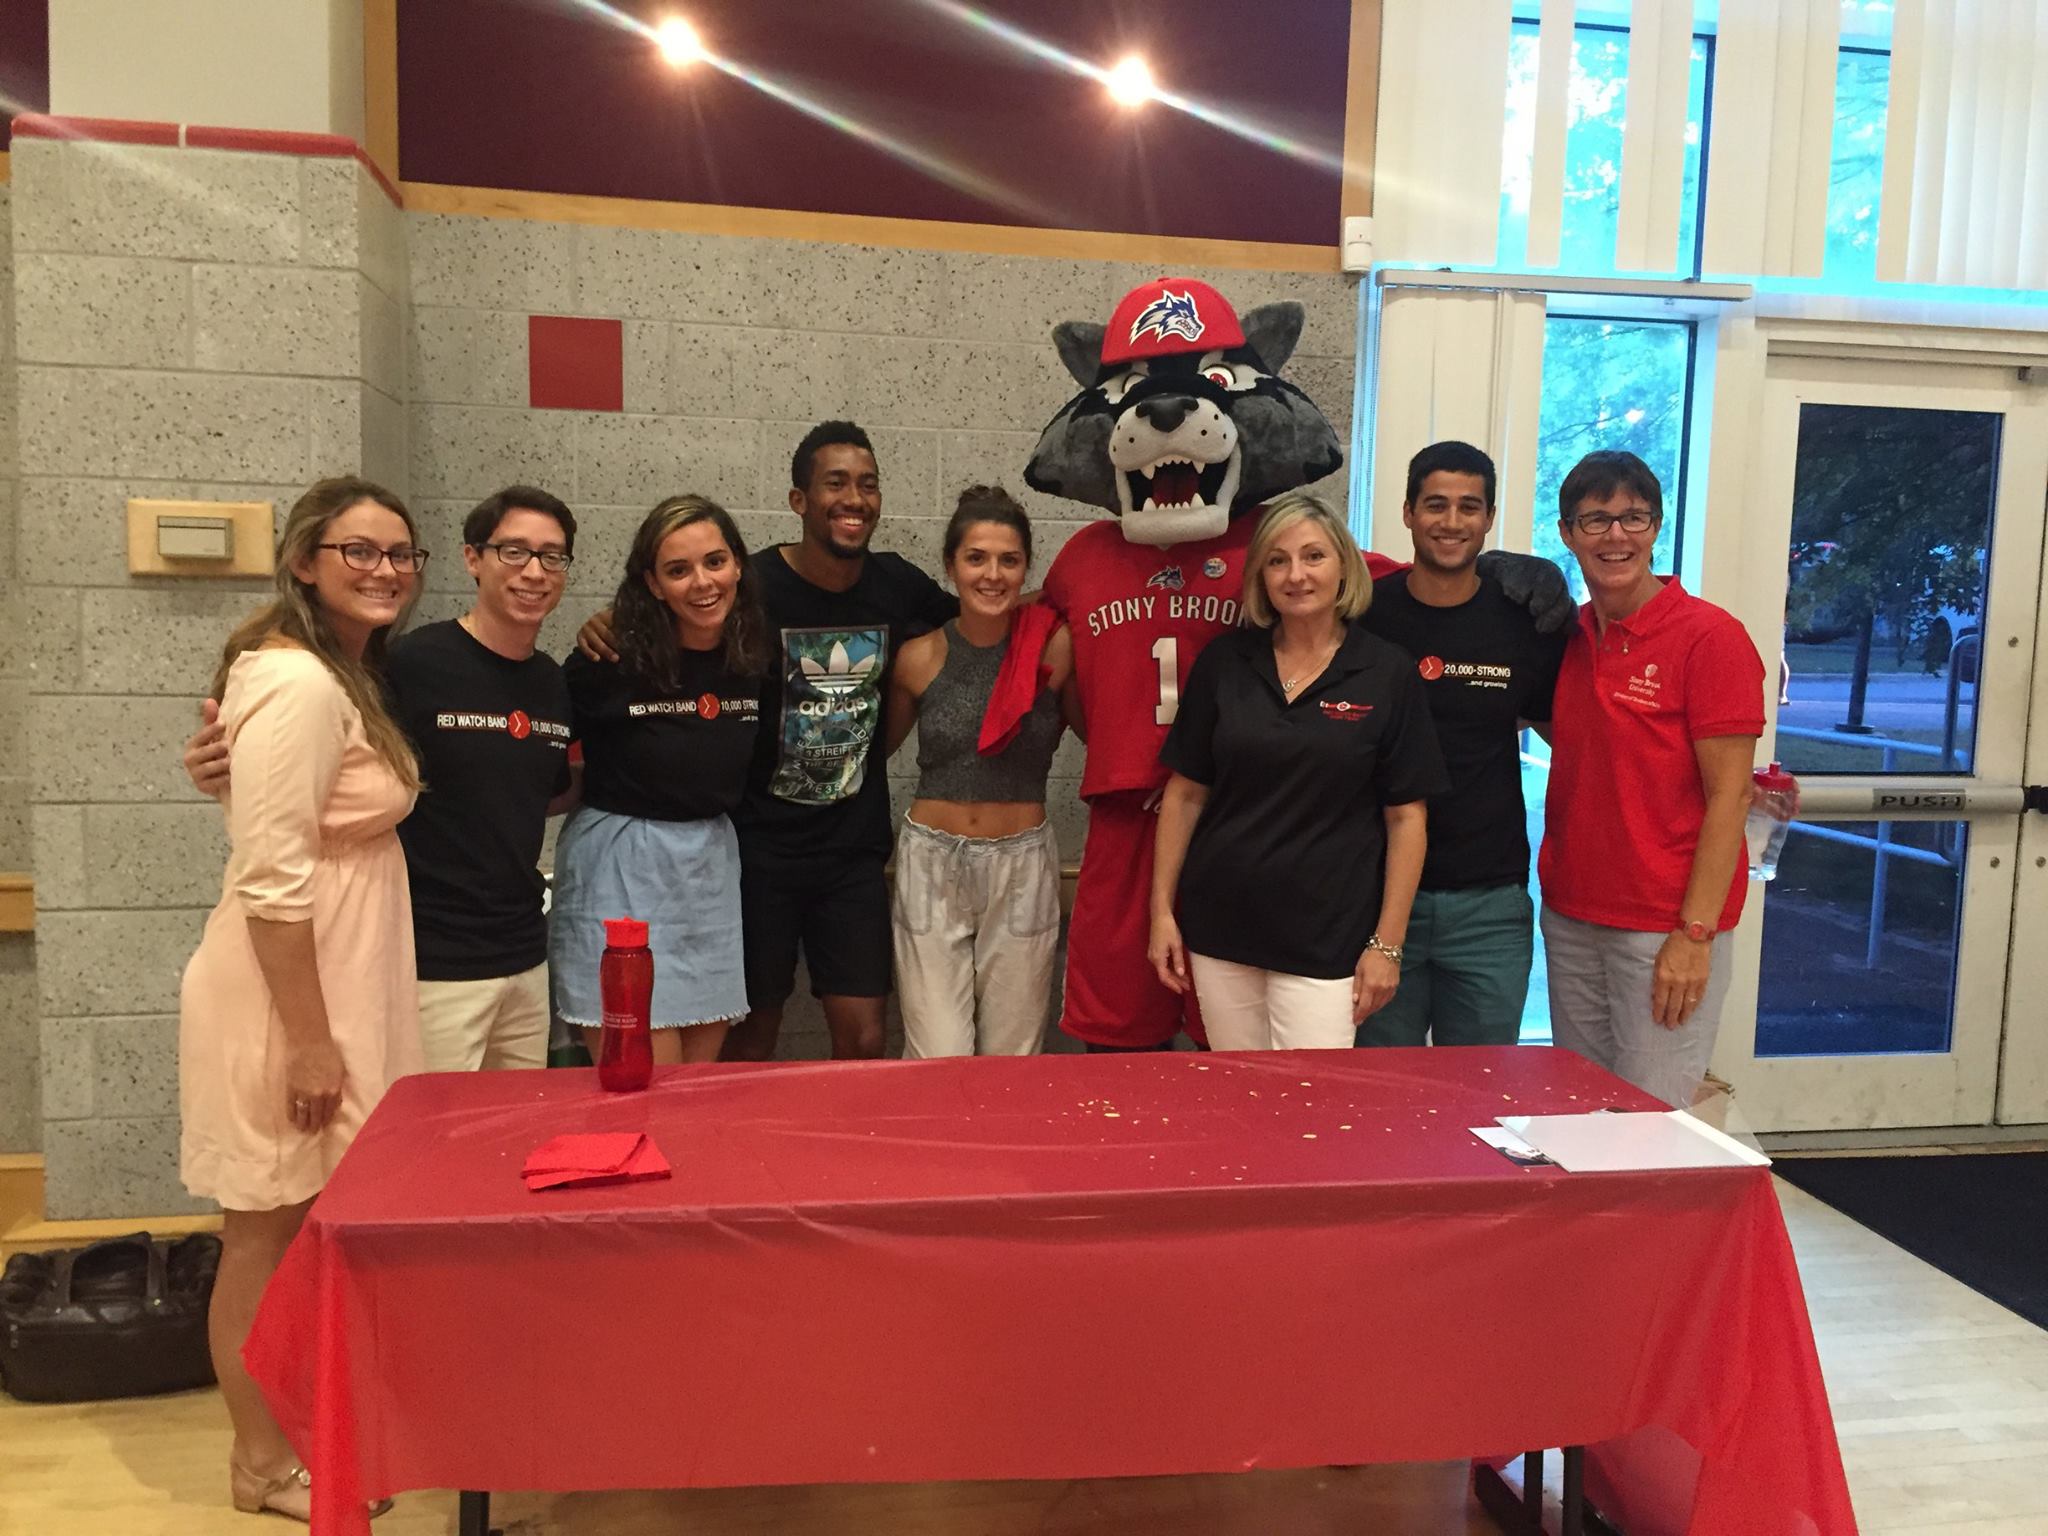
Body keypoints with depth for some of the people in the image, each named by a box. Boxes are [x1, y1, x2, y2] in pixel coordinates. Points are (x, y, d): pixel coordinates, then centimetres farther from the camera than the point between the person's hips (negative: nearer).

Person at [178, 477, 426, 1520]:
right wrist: (310, 1041, -21)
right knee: (268, 1237, 7)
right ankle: (267, 1468, 24)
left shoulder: (346, 677, 11)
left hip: (334, 988, 9)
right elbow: (271, 882, -23)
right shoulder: (298, 687, -20)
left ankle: (299, 1428, 35)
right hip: (288, 1002, -9)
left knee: (305, 1227, 20)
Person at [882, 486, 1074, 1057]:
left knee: (1012, 1061, 9)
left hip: (1023, 866, 0)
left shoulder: (1055, 646, -5)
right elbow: (879, 747, 11)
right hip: (932, 864, 0)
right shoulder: (919, 657, -3)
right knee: (937, 1069, -2)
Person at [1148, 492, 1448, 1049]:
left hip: (1326, 940, -2)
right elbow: (1185, 793, 6)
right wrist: (1162, 909, 3)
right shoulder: (1223, 662, 3)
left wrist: (1387, 943, -5)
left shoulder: (1388, 675, -4)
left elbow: (1407, 817, -2)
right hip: (1219, 928, 3)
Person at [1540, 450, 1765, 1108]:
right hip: (1570, 917, 6)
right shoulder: (1568, 636, 8)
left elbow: (1729, 795, -12)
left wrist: (1695, 933, -16)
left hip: (1668, 929, -6)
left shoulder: (1711, 637, -10)